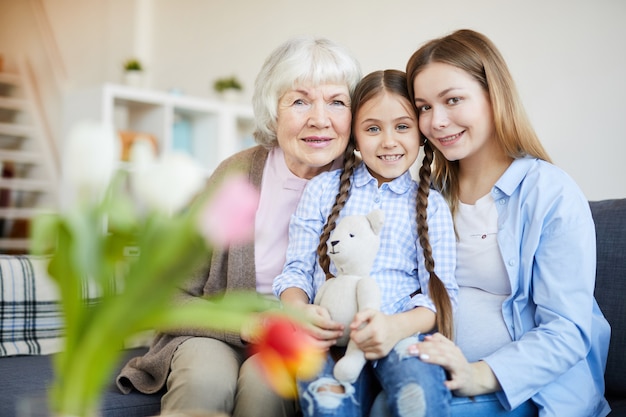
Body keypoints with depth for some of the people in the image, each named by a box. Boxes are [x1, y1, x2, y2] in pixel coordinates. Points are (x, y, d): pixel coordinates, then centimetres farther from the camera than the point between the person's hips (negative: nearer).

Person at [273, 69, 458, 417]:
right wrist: (299, 310, -11)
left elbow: (440, 291, 5)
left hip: (398, 332, 0)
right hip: (329, 332, 0)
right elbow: (296, 269, 12)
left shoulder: (431, 206, 13)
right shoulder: (323, 188, 14)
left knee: (421, 388, -33)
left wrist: (398, 326, -16)